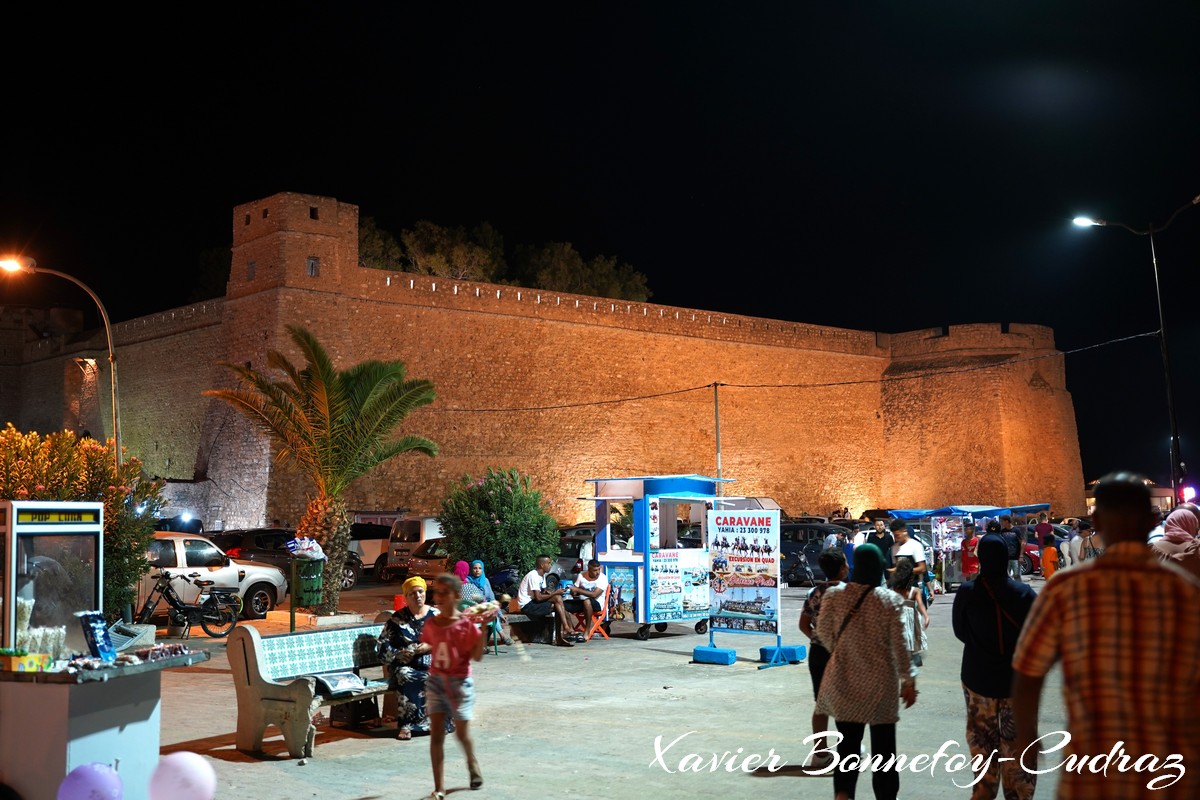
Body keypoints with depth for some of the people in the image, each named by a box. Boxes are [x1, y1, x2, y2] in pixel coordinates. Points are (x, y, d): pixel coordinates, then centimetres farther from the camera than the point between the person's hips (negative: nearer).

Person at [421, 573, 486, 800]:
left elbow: (477, 655, -16)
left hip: (459, 683, -3)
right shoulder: (431, 625, 0)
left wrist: (483, 629, -22)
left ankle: (473, 764, 42)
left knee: (462, 733, 8)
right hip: (436, 681, 3)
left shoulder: (466, 625, -12)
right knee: (437, 734, 1)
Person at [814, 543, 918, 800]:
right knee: (883, 744, 11)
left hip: (844, 681, 2)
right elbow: (899, 644, -8)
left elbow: (824, 633, 3)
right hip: (880, 682, -1)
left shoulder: (834, 595, -6)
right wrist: (908, 681, 2)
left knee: (847, 742, 9)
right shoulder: (889, 599, -10)